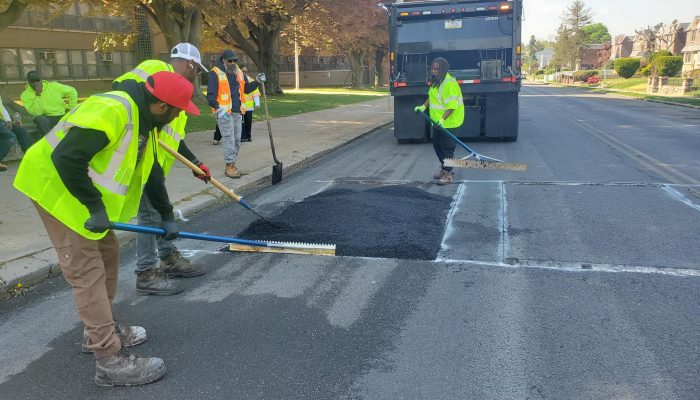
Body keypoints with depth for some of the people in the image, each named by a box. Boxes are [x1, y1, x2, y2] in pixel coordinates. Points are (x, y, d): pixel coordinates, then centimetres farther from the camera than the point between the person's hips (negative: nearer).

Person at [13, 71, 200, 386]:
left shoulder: (143, 121, 5)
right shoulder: (111, 111, -28)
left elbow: (152, 172, 15)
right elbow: (66, 158, -33)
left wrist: (166, 215, 19)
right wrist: (96, 207, -25)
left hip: (88, 192, 10)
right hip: (57, 188, -10)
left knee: (107, 254, 17)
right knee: (87, 271, -8)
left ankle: (101, 330, 33)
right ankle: (110, 361, -1)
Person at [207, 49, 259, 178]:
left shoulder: (239, 72, 14)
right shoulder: (215, 73, -6)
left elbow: (246, 88, 21)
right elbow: (210, 94, -11)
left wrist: (257, 82, 6)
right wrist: (217, 107, -23)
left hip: (237, 112, 7)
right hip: (224, 112, -7)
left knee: (237, 140, 10)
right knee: (229, 139, -8)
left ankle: (232, 164, 22)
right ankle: (229, 167, -3)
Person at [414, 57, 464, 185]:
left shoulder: (449, 84, -23)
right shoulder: (436, 81, 7)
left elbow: (452, 105, -28)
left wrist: (443, 119, -36)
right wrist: (424, 106, 11)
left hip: (448, 122, -10)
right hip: (437, 121, 10)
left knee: (447, 148, -1)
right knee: (437, 145, 20)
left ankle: (448, 174, 11)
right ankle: (443, 167, 38)